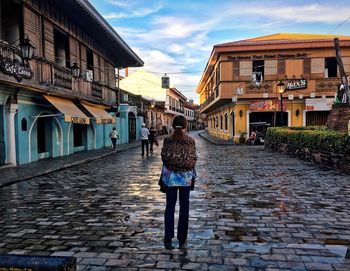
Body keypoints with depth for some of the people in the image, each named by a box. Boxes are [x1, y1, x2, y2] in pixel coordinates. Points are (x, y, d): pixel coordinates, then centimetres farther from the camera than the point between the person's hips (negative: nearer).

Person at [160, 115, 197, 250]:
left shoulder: (168, 140, -6)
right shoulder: (190, 141, -6)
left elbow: (164, 158, -6)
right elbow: (193, 160, -4)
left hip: (170, 176, 0)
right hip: (186, 176, 0)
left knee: (170, 206, 12)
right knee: (184, 207, 10)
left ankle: (168, 239, 11)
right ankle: (182, 240, 17)